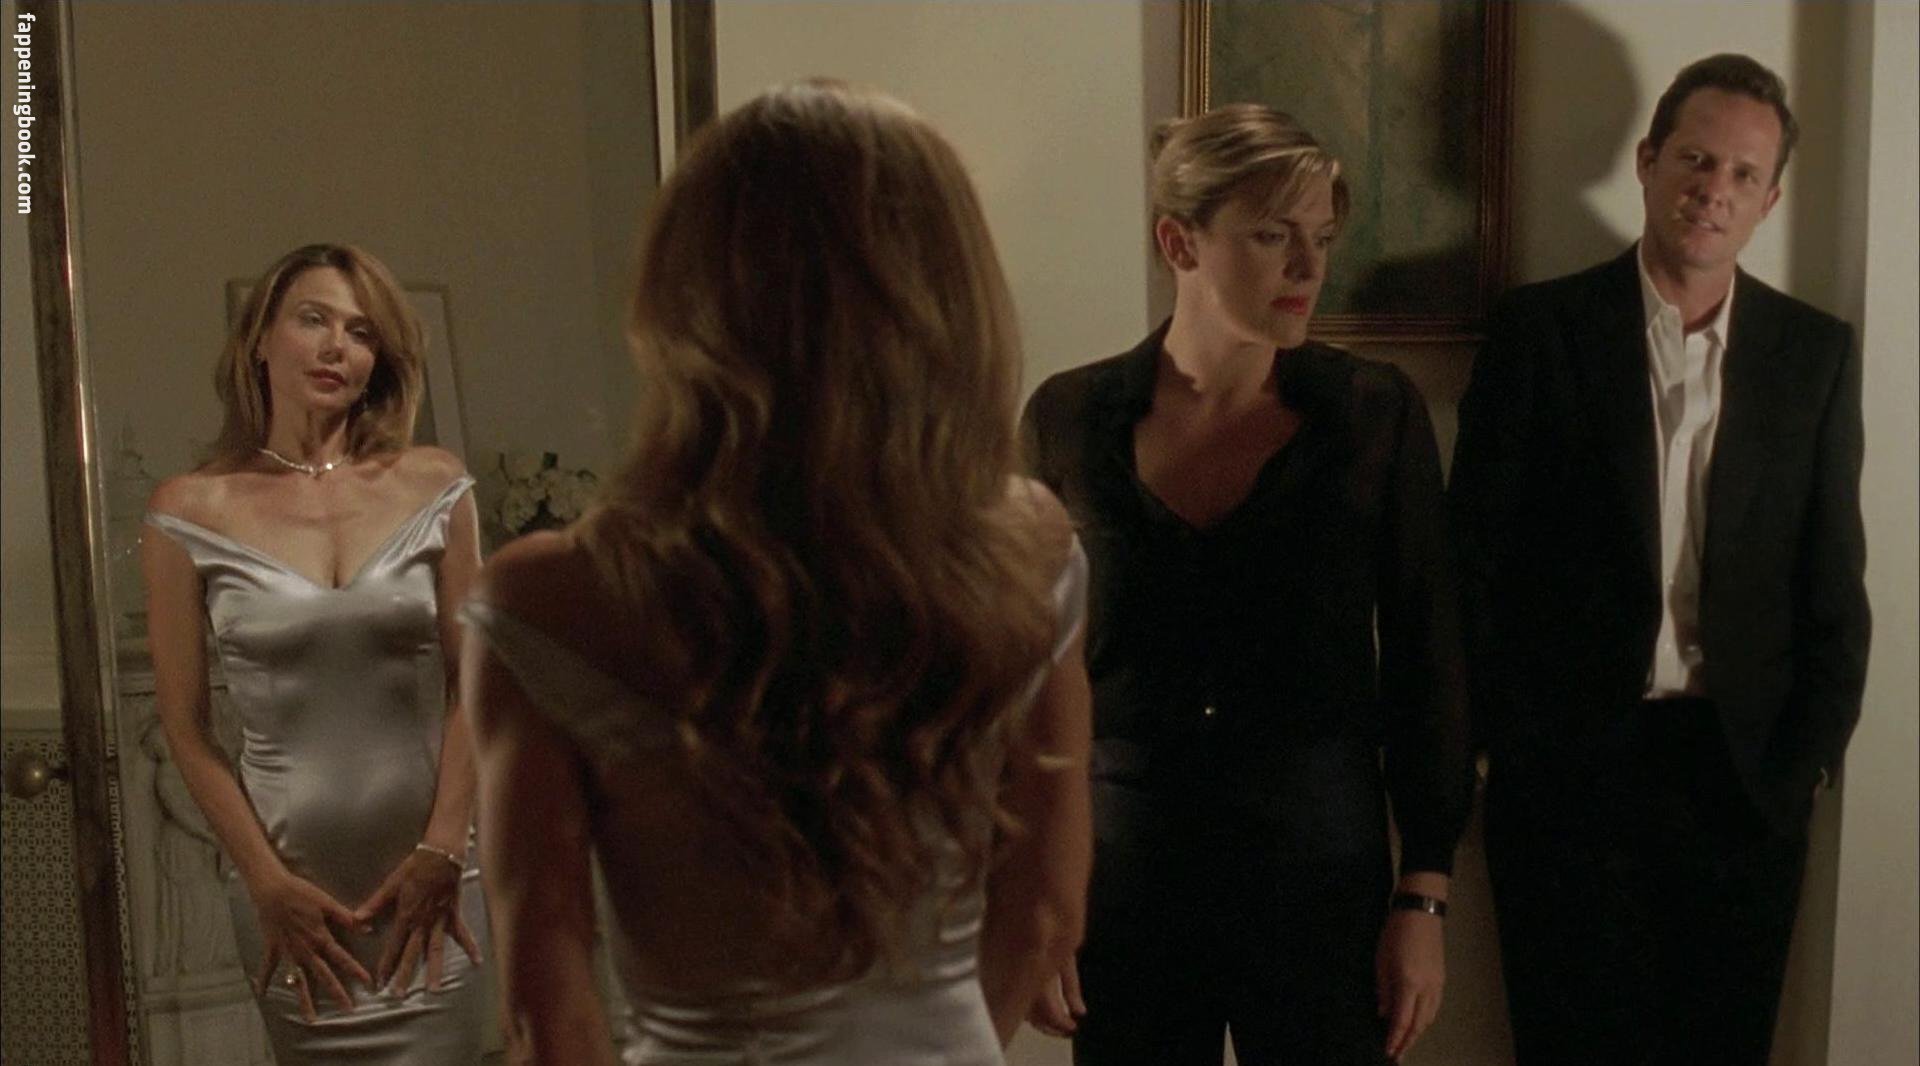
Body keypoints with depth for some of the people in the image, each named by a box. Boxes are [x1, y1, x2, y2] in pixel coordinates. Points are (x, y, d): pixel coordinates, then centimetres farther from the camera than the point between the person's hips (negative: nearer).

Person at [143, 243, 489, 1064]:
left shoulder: (434, 487, 0)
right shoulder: (190, 511, -3)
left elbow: (470, 686, 0)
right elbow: (187, 728, -1)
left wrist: (441, 852, -6)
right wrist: (270, 884, -6)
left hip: (429, 875, 1)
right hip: (291, 886, 0)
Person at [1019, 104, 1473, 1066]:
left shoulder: (1377, 413, -5)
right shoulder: (1069, 417, -4)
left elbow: (1426, 660, 0)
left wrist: (1424, 898, -2)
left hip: (1321, 868, 0)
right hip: (1123, 876, 1)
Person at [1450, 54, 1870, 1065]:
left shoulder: (1815, 352, 4)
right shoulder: (1539, 327, -3)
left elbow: (1833, 584, 7)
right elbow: (1476, 558, -3)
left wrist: (1804, 758, 0)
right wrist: (1510, 743, -5)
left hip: (1745, 773, 3)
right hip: (1569, 765, -2)